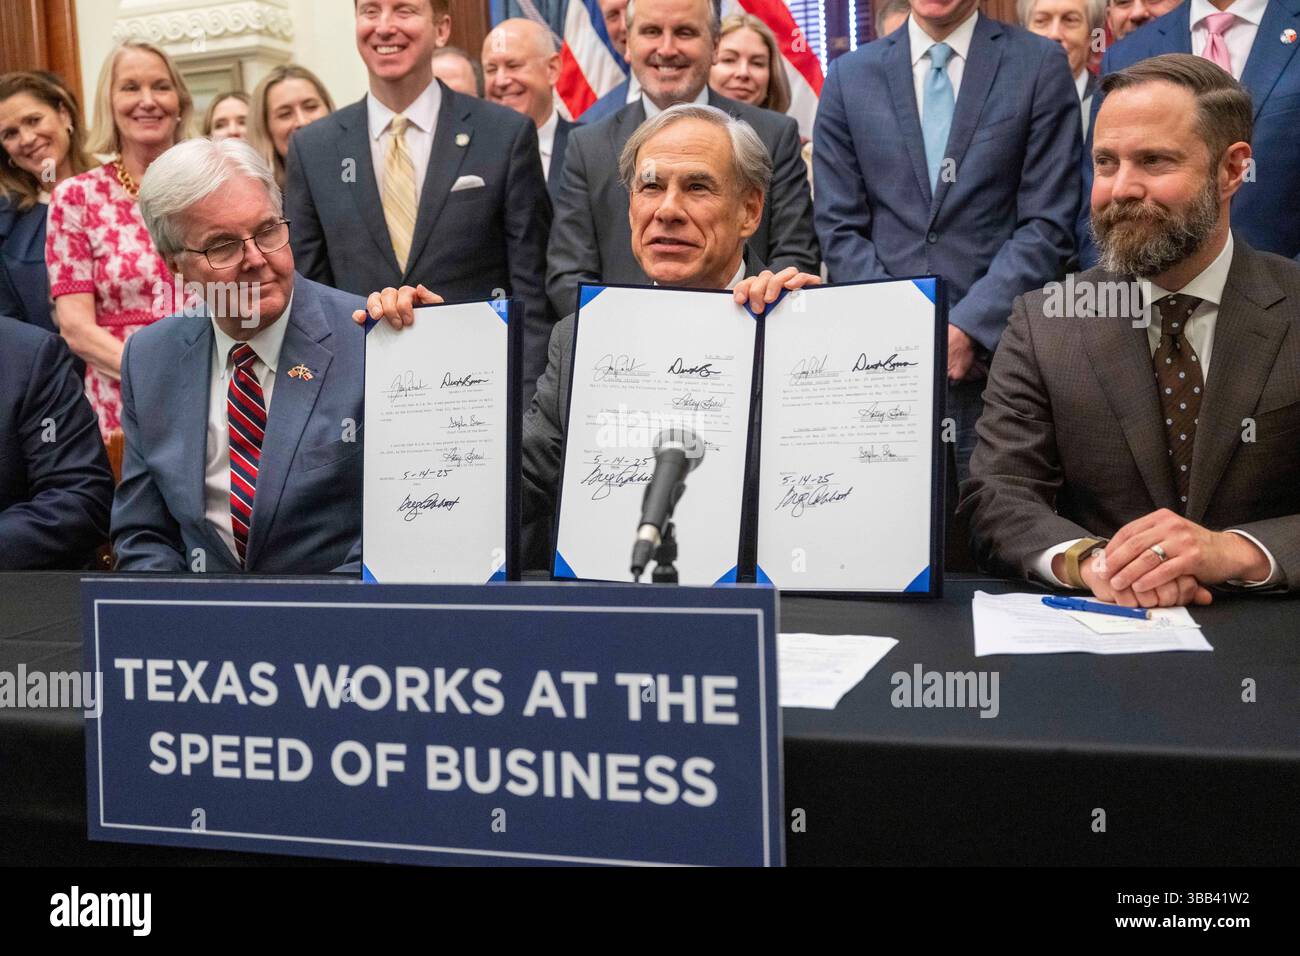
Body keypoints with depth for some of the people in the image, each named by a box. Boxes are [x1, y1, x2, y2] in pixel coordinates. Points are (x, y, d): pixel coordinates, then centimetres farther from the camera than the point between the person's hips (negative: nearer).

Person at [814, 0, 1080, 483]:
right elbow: (839, 227, 5)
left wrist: (970, 326, -12)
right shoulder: (850, 76, 10)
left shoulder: (1041, 65, 4)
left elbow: (1049, 225, -2)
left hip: (997, 355, -1)